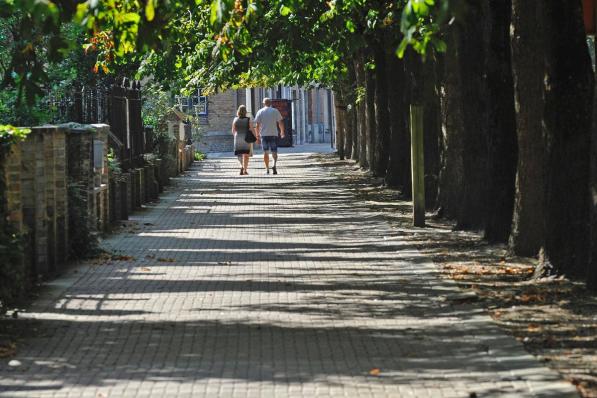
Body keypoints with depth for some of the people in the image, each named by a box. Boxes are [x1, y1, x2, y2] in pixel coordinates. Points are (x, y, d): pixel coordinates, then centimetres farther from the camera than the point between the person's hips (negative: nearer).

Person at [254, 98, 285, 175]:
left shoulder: (260, 112, 2)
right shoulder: (275, 111, 2)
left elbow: (257, 125, -1)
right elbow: (280, 123, 2)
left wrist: (257, 134, 8)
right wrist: (282, 132, 15)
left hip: (264, 135, 0)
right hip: (274, 134, 0)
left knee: (266, 152, 8)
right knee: (274, 152, 3)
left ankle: (267, 169, 6)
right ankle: (274, 165, -22)